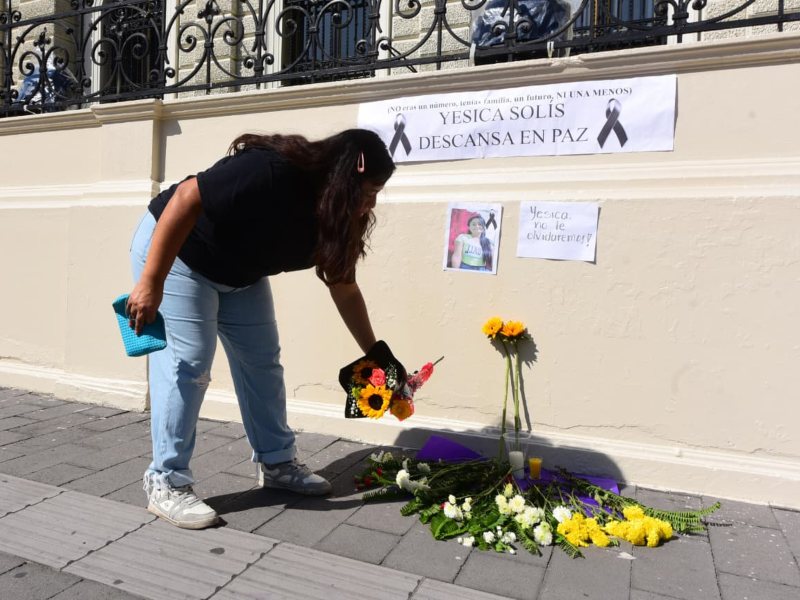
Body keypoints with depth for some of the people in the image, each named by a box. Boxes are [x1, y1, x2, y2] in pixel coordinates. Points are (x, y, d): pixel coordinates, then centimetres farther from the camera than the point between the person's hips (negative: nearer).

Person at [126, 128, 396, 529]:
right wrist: (150, 283, -32)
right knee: (187, 363, -13)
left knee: (262, 361, 6)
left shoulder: (330, 214, -9)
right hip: (175, 250, -8)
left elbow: (343, 288, -2)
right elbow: (185, 199, -32)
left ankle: (276, 464, 18)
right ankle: (166, 484, 0)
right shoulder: (271, 172, -34)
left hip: (239, 274, 8)